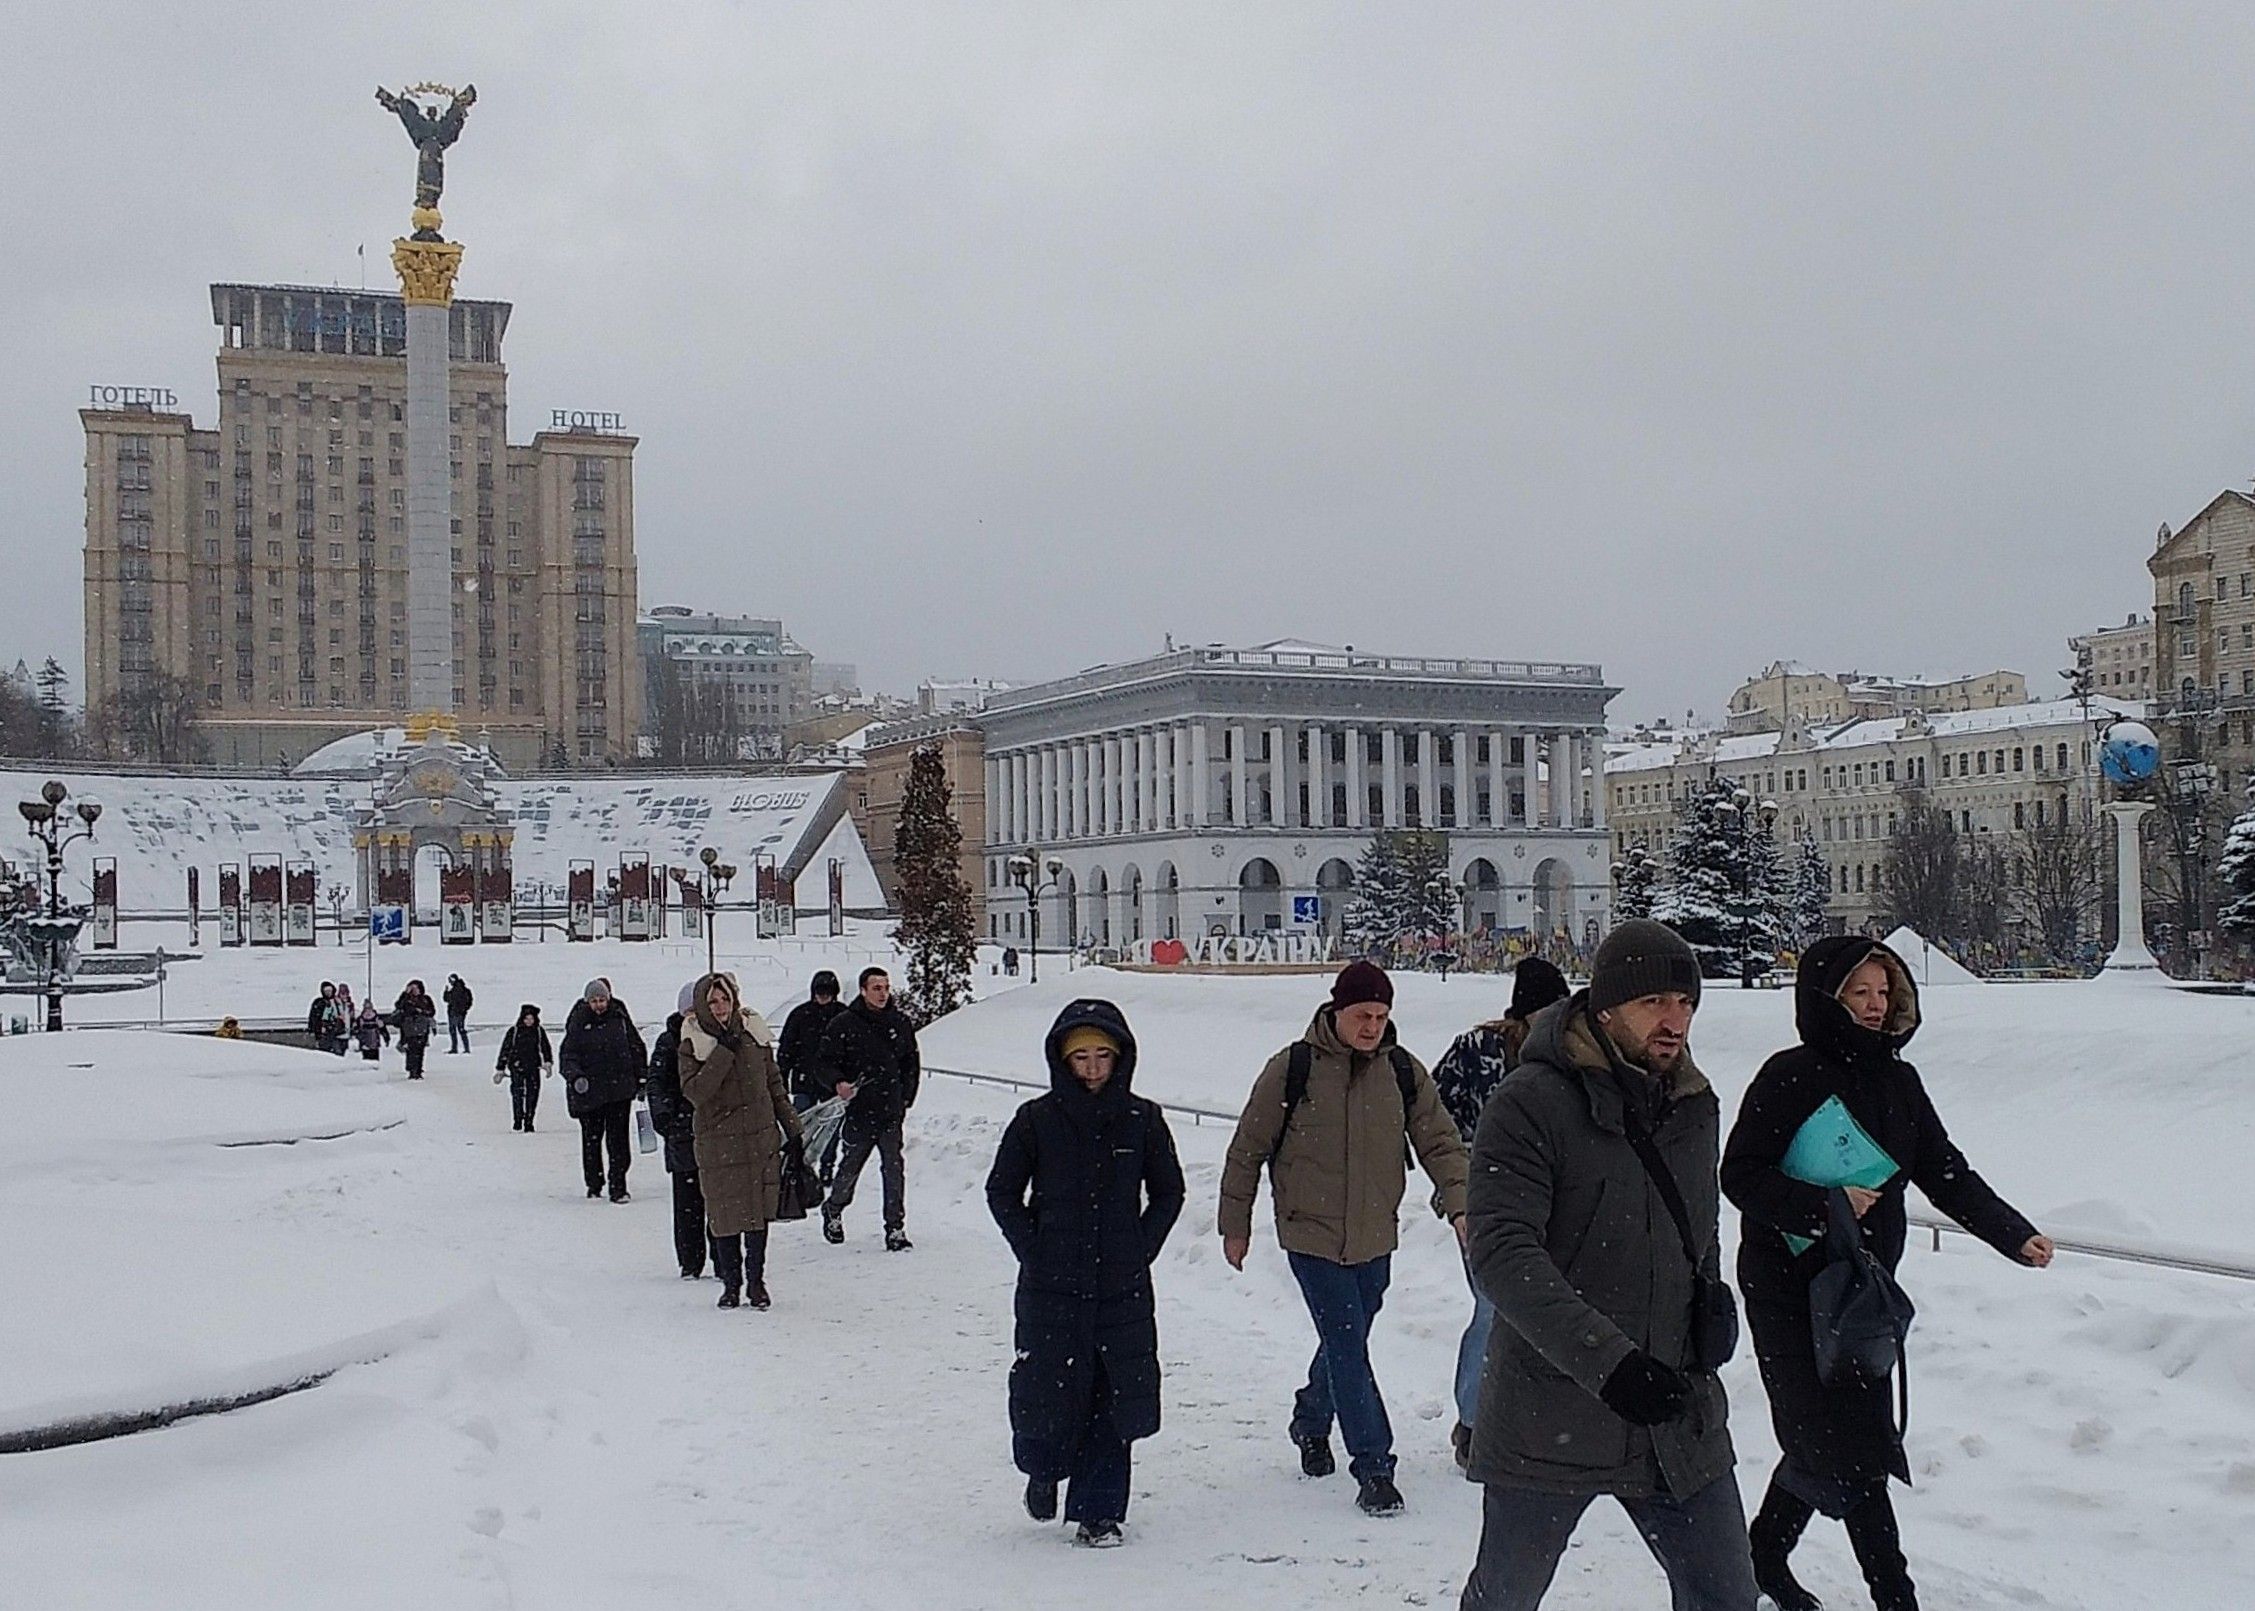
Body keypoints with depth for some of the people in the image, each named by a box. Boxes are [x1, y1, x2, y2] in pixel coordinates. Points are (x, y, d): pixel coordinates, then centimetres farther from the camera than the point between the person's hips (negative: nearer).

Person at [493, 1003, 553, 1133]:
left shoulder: (539, 1031, 8)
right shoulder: (513, 1031, 1)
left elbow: (546, 1048, 14)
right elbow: (505, 1050, 6)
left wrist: (548, 1062, -3)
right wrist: (500, 1069, 7)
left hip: (533, 1067, 2)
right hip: (517, 1066, -2)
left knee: (532, 1094, -2)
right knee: (517, 1091, -17)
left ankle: (528, 1123, 7)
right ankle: (517, 1120, -9)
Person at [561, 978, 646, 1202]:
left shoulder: (620, 1018, 4)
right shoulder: (578, 1023, -1)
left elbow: (637, 1048, 13)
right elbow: (567, 1055, -3)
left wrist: (642, 1080, 11)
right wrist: (575, 1076, -22)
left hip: (620, 1089, 1)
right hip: (589, 1091, 0)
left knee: (618, 1138, -3)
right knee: (591, 1138, 9)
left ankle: (618, 1187, 0)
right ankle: (594, 1185, 23)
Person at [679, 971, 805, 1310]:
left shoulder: (754, 1034, 6)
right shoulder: (692, 1044, -4)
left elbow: (775, 1085, 13)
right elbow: (694, 1092, -18)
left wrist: (792, 1130, 13)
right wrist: (724, 1052, -21)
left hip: (762, 1141, 2)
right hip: (718, 1146, -2)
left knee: (759, 1213, 4)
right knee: (725, 1217, 3)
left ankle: (756, 1282, 17)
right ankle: (731, 1284, 19)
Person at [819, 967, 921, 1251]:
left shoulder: (901, 1022, 6)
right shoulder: (843, 1024, -5)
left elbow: (912, 1062, 17)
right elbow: (826, 1062, -2)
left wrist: (906, 1098, 11)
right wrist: (838, 1083, -21)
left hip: (892, 1111, 2)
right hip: (858, 1110, -2)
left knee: (894, 1171, -2)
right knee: (850, 1167, 10)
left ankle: (895, 1229, 5)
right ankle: (833, 1210, 37)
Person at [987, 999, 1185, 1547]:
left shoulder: (1143, 1120, 1)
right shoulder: (1037, 1120, -3)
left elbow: (1168, 1193, 12)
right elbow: (1001, 1192, 6)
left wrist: (1140, 1251, 1)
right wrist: (1033, 1251, -2)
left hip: (1123, 1290, 1)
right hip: (1050, 1288, -1)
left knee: (1113, 1397, 2)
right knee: (1048, 1393, 1)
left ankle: (1099, 1511, 17)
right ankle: (1043, 1468, 33)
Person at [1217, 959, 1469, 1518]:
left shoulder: (1403, 1072, 0)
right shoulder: (1293, 1069, -10)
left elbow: (1440, 1143, 3)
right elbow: (1247, 1150, -2)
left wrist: (1459, 1205, -14)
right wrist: (1235, 1225, 2)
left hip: (1375, 1239, 4)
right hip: (1311, 1235, -4)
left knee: (1346, 1342, 18)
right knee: (1347, 1346, -10)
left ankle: (1311, 1424, 43)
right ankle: (1373, 1467, -5)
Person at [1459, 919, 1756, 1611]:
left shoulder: (1696, 1106, 7)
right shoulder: (1531, 1101, -15)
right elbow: (1501, 1254, -24)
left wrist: (1713, 1303, 2)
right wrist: (1604, 1359, -33)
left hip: (1678, 1416, 5)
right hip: (1549, 1418, -5)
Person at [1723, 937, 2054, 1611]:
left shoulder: (1898, 1081, 9)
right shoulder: (1790, 1076, -11)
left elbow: (1946, 1172, 8)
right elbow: (1740, 1176, -13)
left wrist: (2014, 1234, -3)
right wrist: (1824, 1205, -22)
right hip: (1788, 1284, -6)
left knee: (1823, 1440, 12)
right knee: (1852, 1446, -7)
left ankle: (1766, 1555, 31)